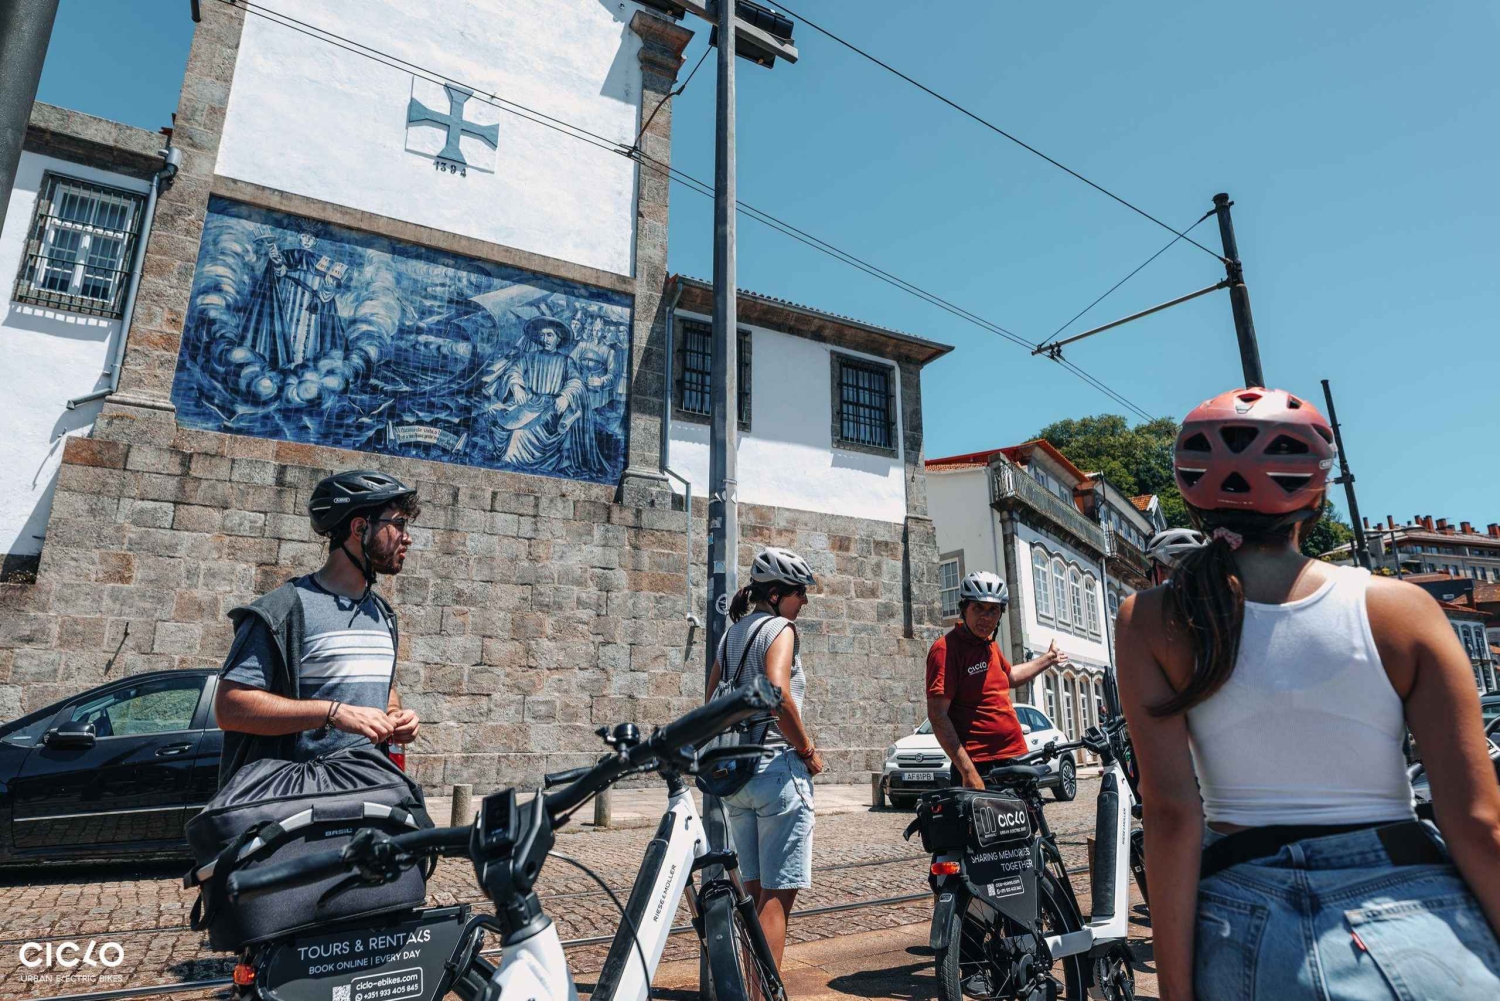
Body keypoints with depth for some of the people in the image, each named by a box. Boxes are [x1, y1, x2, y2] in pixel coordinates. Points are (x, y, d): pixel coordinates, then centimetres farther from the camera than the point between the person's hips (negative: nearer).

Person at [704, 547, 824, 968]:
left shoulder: (732, 633, 14)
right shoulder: (779, 628, -10)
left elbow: (712, 701, 16)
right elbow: (778, 694, -25)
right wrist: (809, 750, -13)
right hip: (777, 767, -8)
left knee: (755, 889, 17)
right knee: (778, 893, -2)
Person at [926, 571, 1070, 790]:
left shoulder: (989, 644, 12)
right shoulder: (946, 648, -15)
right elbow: (937, 715, -21)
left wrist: (1048, 659, 46)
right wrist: (968, 772, -25)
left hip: (1015, 757, 9)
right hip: (979, 770, -9)